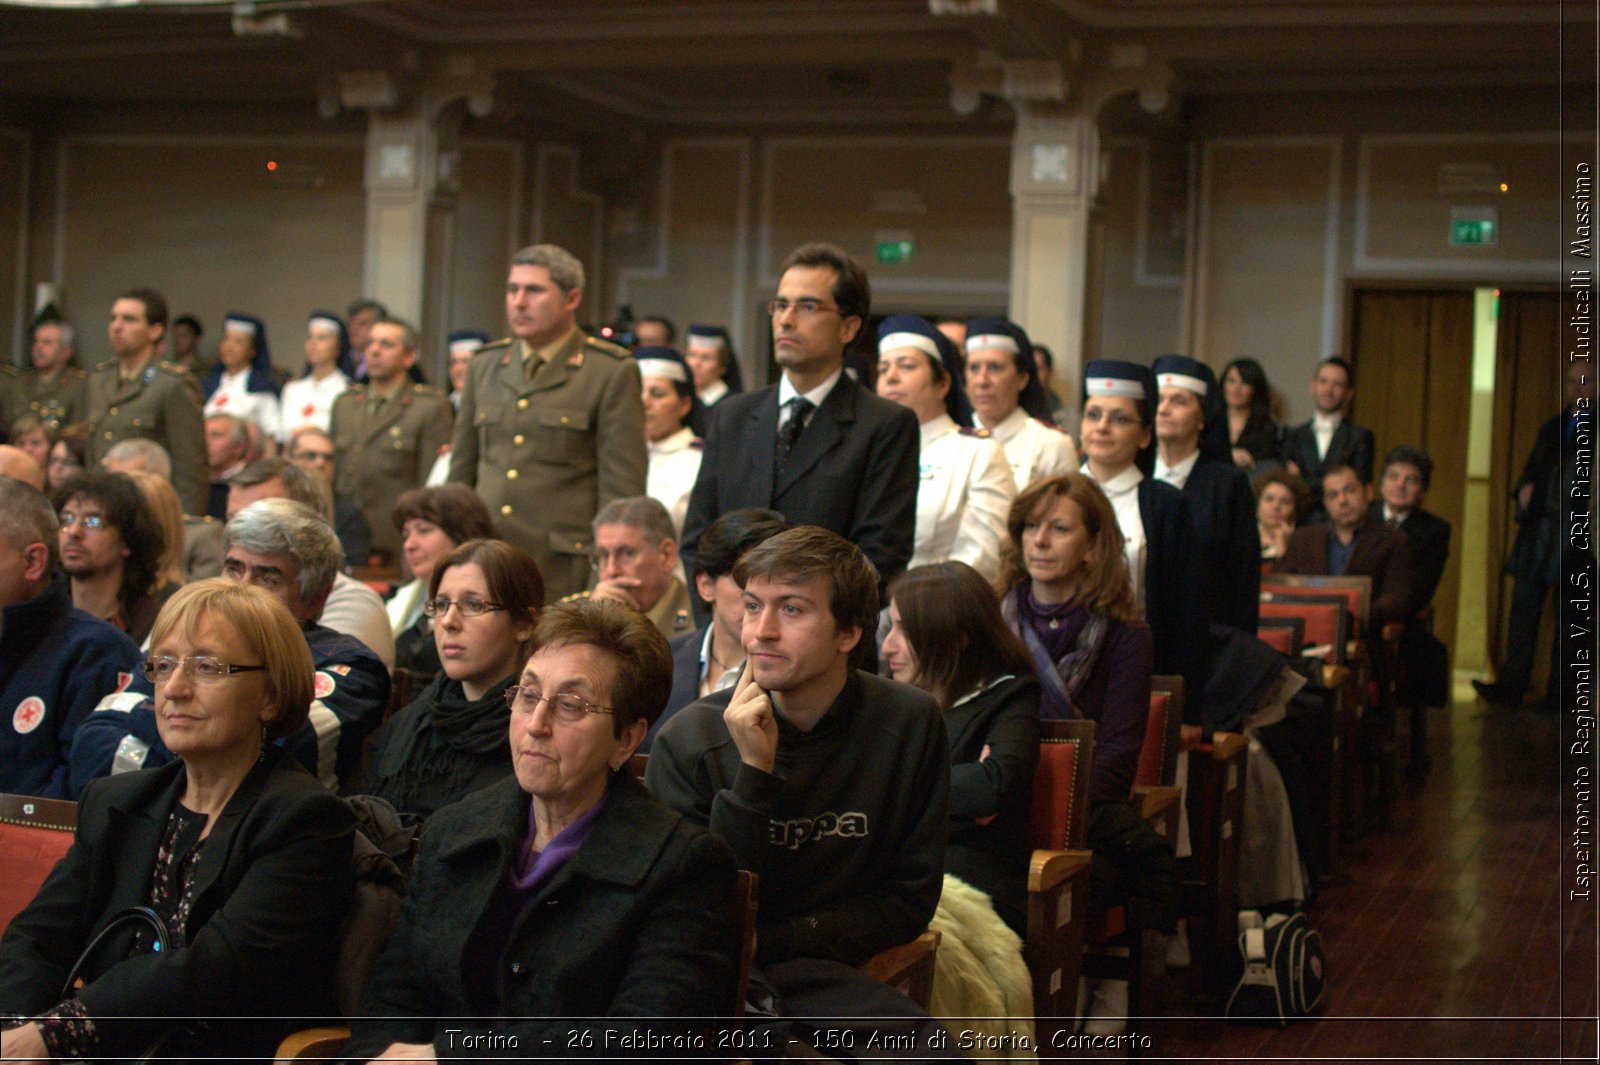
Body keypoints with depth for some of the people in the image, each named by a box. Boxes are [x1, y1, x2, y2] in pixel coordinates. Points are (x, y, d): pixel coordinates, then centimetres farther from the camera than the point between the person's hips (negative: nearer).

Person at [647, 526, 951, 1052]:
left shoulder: (909, 723, 0)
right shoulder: (689, 740, -6)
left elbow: (910, 901, 4)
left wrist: (763, 943, -7)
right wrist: (755, 773, -18)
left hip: (826, 977, 3)